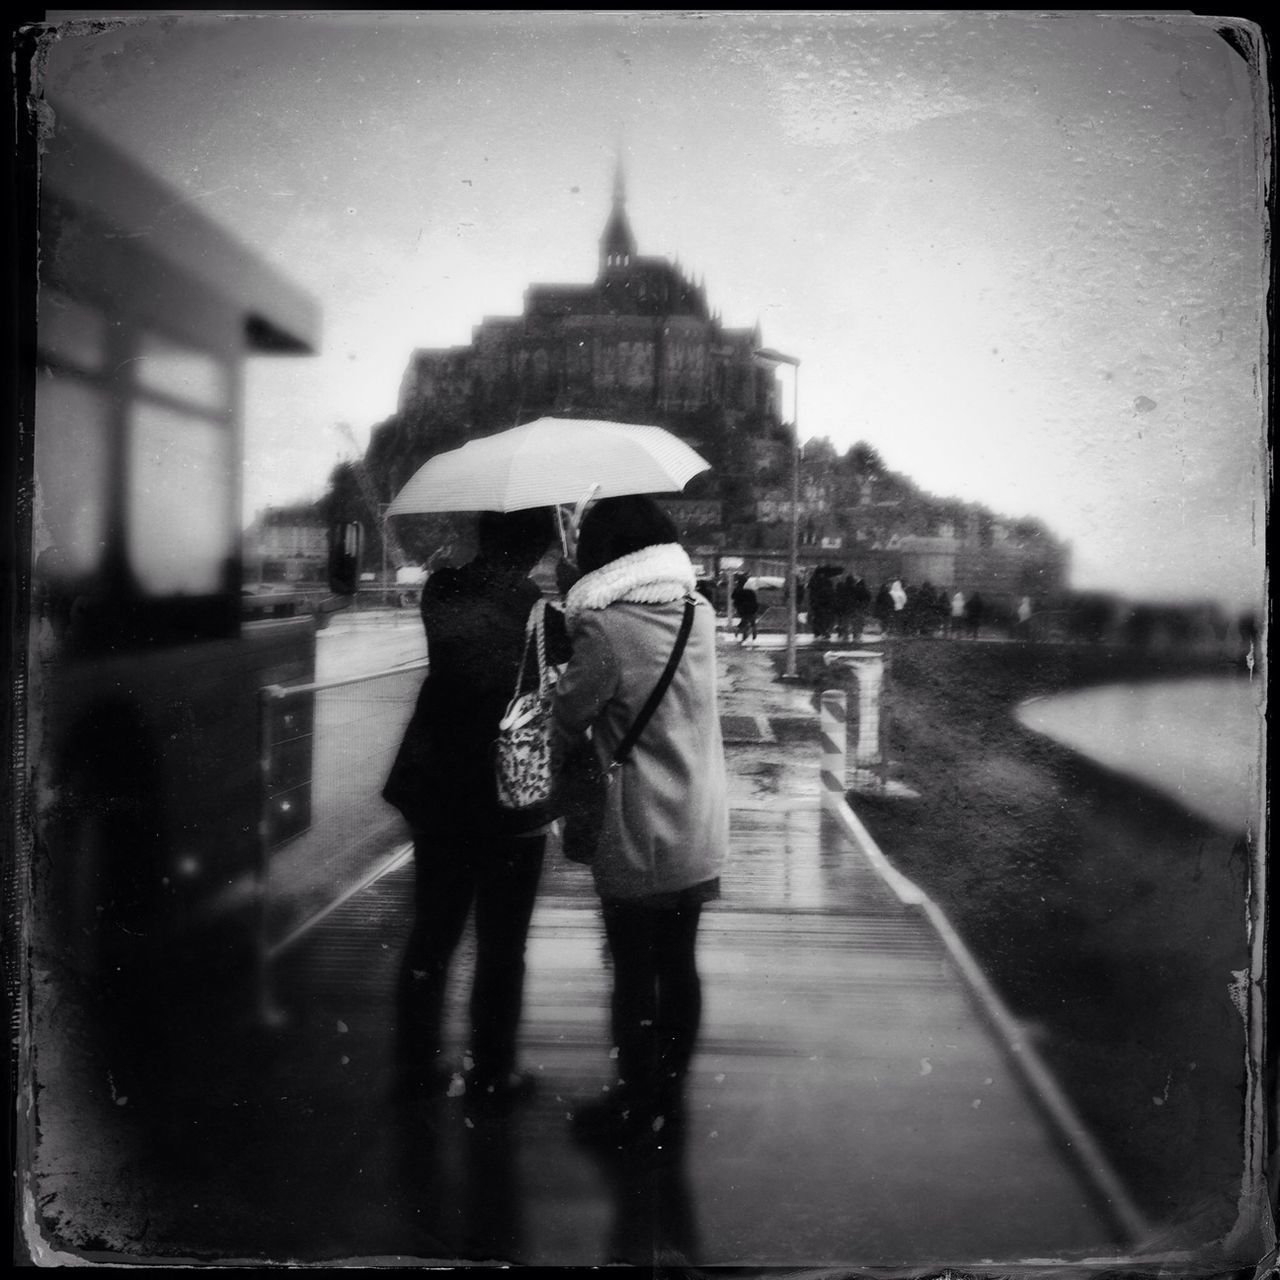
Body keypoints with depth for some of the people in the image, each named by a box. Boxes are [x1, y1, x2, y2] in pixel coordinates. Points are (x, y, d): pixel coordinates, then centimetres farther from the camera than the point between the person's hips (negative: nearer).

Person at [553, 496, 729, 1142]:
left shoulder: (605, 628, -19)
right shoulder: (699, 610, 1)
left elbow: (567, 720, -10)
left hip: (637, 840, -6)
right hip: (698, 833, 6)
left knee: (633, 973, 9)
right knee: (679, 965, 17)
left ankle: (637, 1104, 22)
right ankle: (670, 1094, 31)